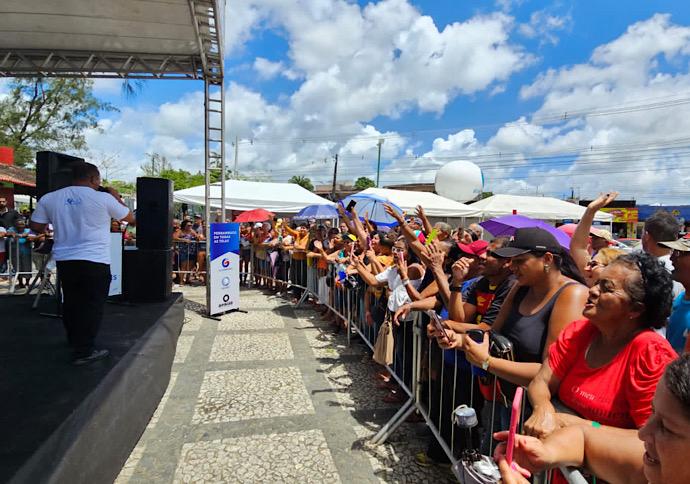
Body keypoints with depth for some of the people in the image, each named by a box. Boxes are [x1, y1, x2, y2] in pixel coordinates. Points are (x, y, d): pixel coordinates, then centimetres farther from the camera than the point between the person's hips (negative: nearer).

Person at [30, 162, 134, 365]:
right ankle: (84, 351, 6)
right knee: (92, 305, 4)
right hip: (95, 261, -5)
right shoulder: (103, 198, -9)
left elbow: (36, 227, 8)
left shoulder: (49, 198, 3)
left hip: (64, 260, 5)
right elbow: (130, 218, 4)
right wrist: (117, 197, 17)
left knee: (71, 302, 21)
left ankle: (74, 339, 38)